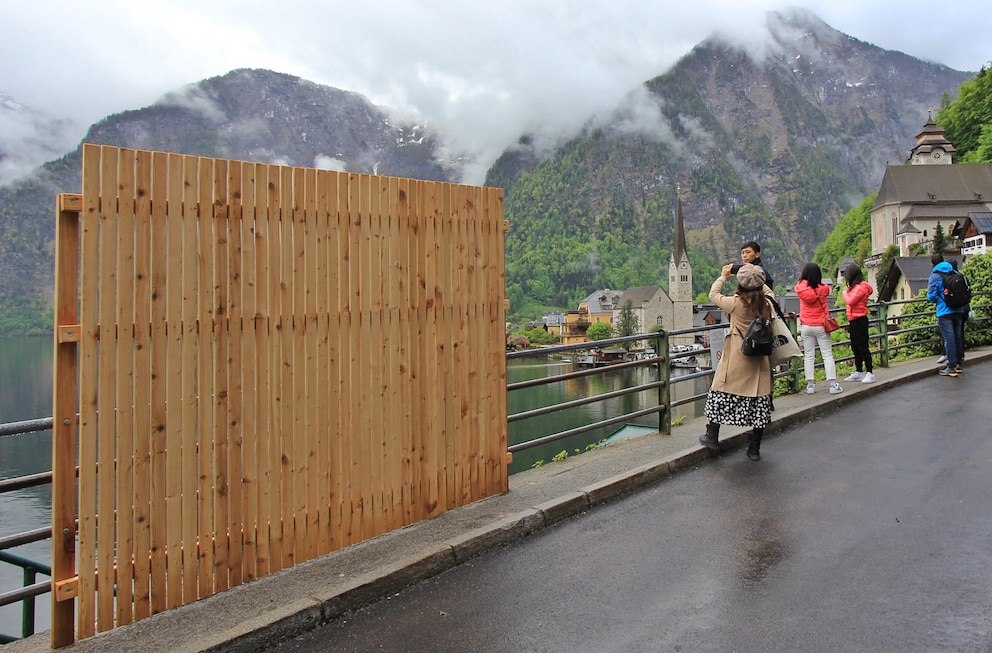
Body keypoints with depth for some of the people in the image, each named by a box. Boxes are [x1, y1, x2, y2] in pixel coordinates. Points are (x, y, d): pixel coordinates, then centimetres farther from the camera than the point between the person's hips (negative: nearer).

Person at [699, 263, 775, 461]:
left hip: (736, 357, -3)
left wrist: (723, 276, 17)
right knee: (759, 397, 8)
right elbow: (768, 291, 22)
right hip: (760, 361, 4)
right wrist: (757, 279, 24)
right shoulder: (767, 303, -3)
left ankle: (712, 436, 20)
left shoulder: (735, 303, -13)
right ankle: (755, 448, 14)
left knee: (721, 393, 12)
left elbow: (713, 294, 4)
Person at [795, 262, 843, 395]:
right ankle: (833, 384, 0)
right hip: (821, 327, -1)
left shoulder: (800, 288, -7)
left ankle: (810, 385, 5)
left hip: (806, 327, 1)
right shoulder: (824, 289, -8)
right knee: (828, 355, 3)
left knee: (808, 356, 6)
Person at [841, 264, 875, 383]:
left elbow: (850, 301, -22)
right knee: (855, 348, 15)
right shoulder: (856, 287, 14)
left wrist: (845, 293, -6)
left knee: (863, 347, -7)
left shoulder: (861, 287, -15)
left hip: (860, 321, -10)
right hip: (854, 321, 10)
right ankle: (858, 372, 23)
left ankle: (869, 373, -4)